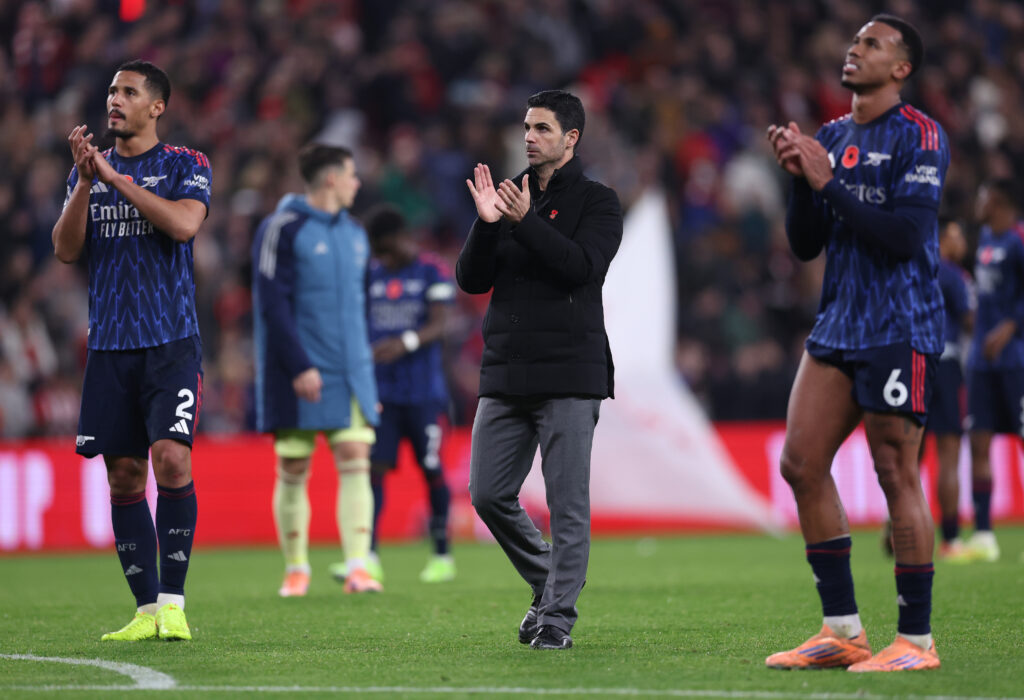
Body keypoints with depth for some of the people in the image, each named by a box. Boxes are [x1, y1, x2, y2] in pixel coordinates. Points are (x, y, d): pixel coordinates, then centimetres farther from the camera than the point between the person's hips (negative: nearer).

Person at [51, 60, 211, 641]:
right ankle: (147, 611, 7)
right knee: (124, 477, 2)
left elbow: (184, 224, -16)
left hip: (172, 342, -4)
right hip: (110, 346, 4)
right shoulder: (87, 170, 14)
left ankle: (173, 604, -11)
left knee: (171, 457, -17)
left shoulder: (187, 165, 3)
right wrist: (87, 179, -8)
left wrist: (115, 177, -15)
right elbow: (67, 249, 4)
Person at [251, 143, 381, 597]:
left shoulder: (353, 234, 15)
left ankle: (358, 566, -11)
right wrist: (300, 366, -18)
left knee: (355, 461, -7)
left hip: (351, 375, 5)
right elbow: (272, 304, -12)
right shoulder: (282, 229, -6)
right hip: (298, 378, -5)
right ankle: (296, 570, 12)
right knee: (293, 471, 1)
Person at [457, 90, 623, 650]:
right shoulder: (508, 195, 14)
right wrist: (487, 224, -10)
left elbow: (584, 265, -16)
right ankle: (547, 584, 22)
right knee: (489, 496, 4)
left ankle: (558, 615, 1)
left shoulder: (596, 202, 1)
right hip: (504, 374, 5)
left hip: (568, 375, -5)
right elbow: (471, 280, 6)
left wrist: (526, 221, -24)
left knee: (567, 504, -5)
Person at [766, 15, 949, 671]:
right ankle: (842, 630, 9)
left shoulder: (920, 137, -8)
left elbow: (904, 236, -19)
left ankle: (916, 639, 0)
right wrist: (800, 179, -2)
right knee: (802, 463, 2)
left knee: (897, 475, -7)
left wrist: (828, 182, -16)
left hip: (900, 329, -8)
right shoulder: (833, 138, 14)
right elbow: (805, 245, 15)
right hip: (840, 323, 8)